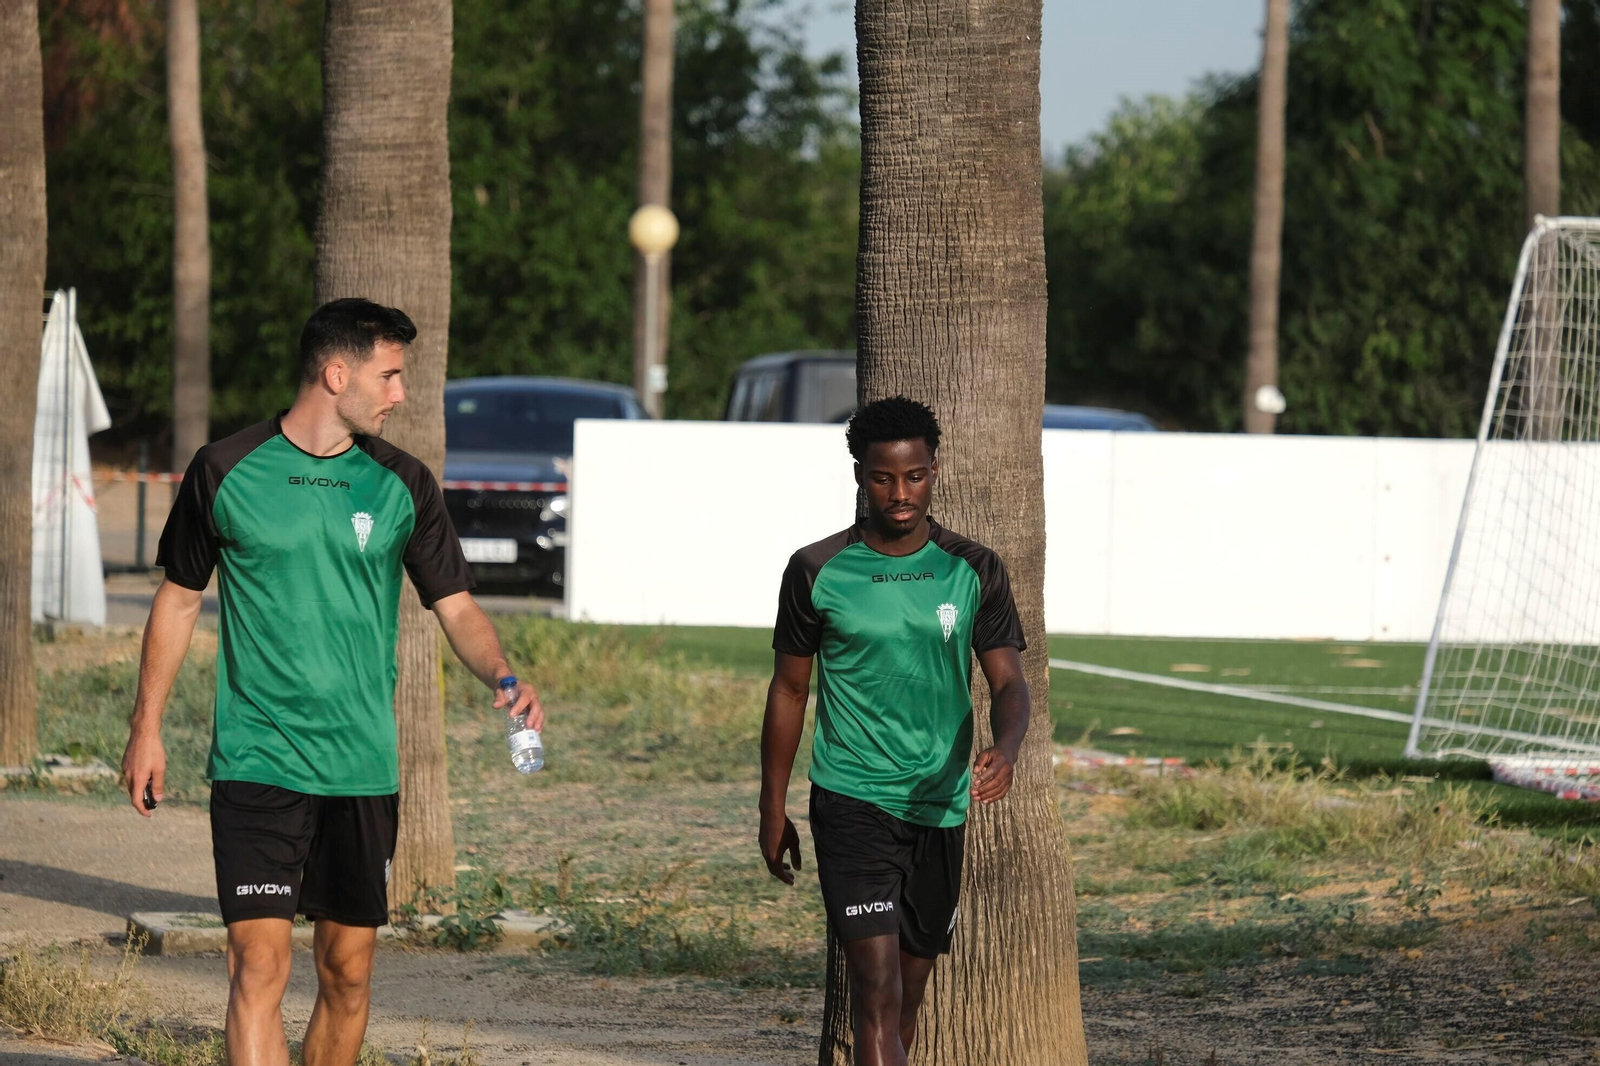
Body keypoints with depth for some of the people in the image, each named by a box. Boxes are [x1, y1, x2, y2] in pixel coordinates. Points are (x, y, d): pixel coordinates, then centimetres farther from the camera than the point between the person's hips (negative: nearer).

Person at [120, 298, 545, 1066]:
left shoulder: (401, 485, 5)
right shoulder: (226, 471, -1)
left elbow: (456, 605, 7)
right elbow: (179, 598, 9)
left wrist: (502, 676, -13)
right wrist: (146, 725, 8)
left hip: (363, 770, 3)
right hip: (255, 764, -3)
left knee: (347, 972, 8)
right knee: (261, 966, -13)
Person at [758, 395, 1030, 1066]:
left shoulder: (974, 572, 2)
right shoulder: (817, 572, -3)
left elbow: (1009, 682, 0)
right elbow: (789, 691, 7)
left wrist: (1004, 749, -23)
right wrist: (773, 809, 7)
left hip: (941, 807, 3)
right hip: (852, 802, -3)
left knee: (908, 1001, 13)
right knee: (877, 992, -16)